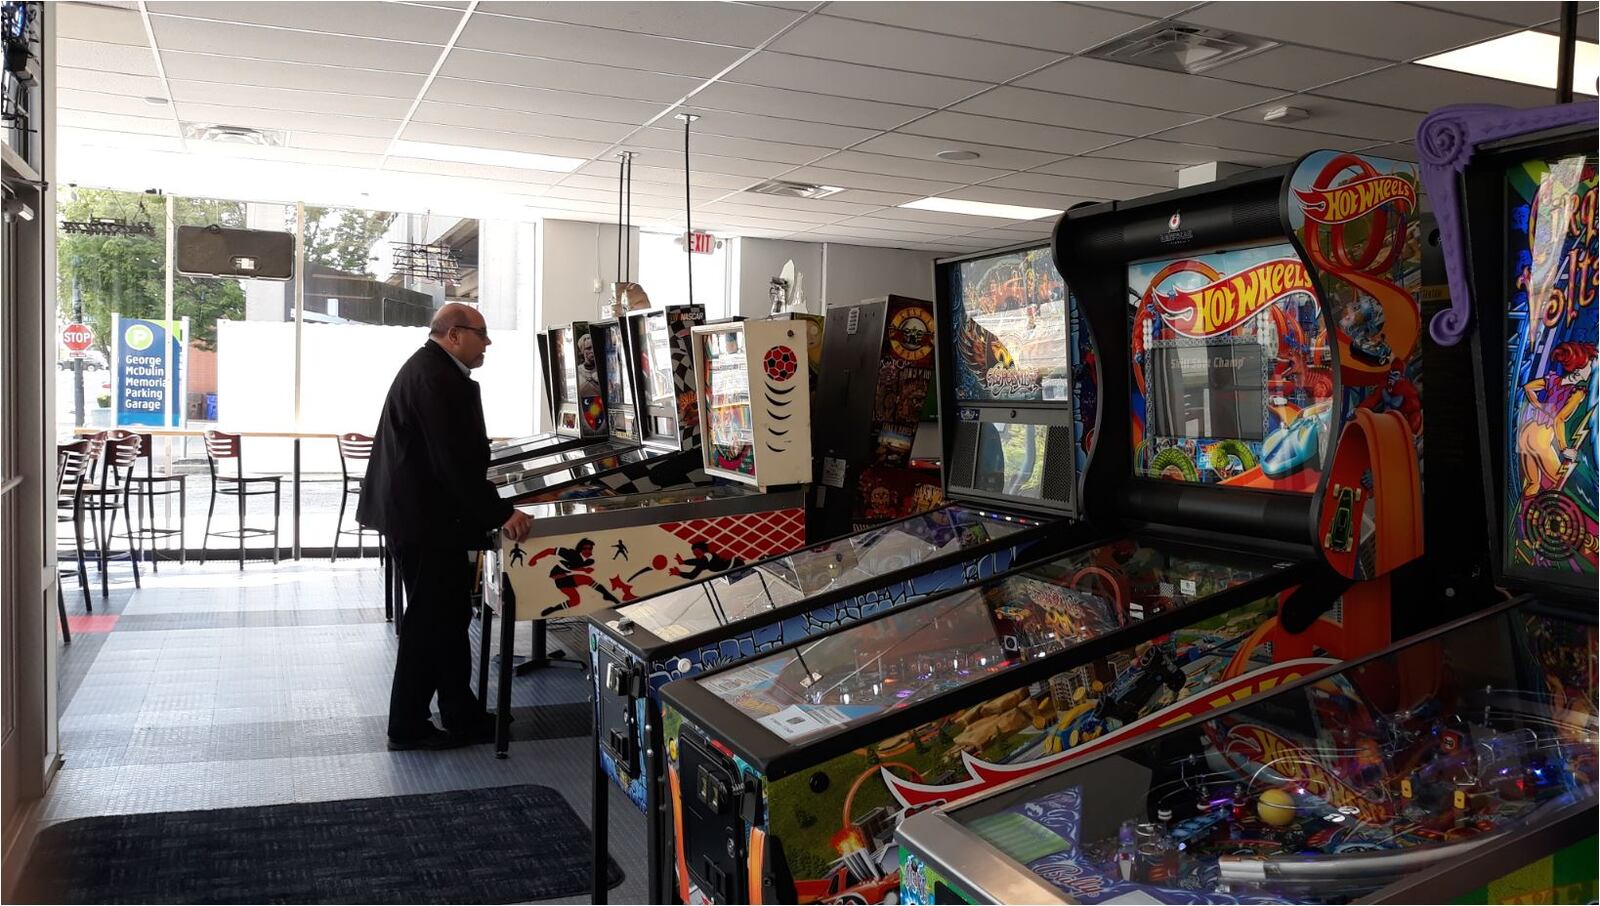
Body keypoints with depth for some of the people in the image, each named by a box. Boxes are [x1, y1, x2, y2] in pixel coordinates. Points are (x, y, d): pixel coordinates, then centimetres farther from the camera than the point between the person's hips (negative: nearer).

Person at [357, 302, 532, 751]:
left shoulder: (432, 370, 15)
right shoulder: (433, 377, -19)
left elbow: (460, 451, 20)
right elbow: (454, 459, -26)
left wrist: (488, 508, 22)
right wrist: (499, 514, -24)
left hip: (423, 513, 11)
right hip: (424, 519, -11)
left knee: (450, 616, 15)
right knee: (430, 621, 0)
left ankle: (462, 717, 25)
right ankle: (408, 727, 12)